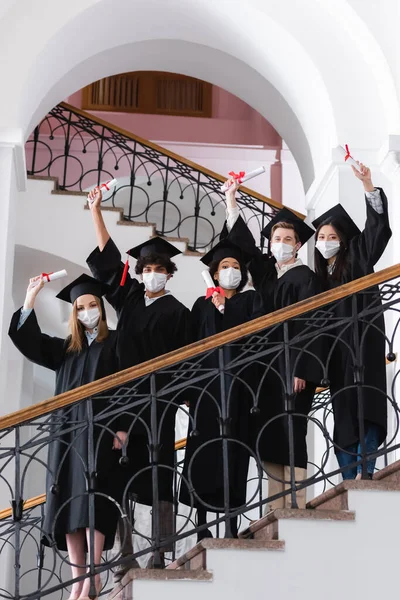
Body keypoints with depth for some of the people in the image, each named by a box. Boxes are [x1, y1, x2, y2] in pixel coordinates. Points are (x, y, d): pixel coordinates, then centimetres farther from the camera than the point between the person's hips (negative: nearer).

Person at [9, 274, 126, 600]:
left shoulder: (115, 342, 5)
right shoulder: (66, 348, 20)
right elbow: (28, 340, 10)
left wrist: (121, 426, -15)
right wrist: (30, 299, 2)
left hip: (99, 430, -5)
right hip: (66, 430, 5)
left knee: (91, 502, -13)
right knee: (69, 505, -1)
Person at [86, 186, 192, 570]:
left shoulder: (176, 311, 0)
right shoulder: (129, 297, 13)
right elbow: (107, 257, 15)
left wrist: (172, 398, -16)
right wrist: (96, 210, 14)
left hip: (158, 399, -4)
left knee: (157, 473, -5)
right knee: (126, 471, 2)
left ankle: (162, 552, -4)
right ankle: (125, 550, 5)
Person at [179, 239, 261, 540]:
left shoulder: (250, 300, 13)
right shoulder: (202, 305, 16)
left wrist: (223, 311, -10)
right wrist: (189, 386, -1)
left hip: (237, 383, -1)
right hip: (206, 384, 1)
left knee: (233, 450, -6)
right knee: (203, 451, -5)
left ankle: (231, 525, -5)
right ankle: (201, 525, -4)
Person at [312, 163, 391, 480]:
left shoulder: (357, 260, 5)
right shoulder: (318, 276, 14)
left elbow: (377, 225, -7)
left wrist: (368, 185, -18)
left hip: (362, 344, -4)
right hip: (335, 350, 5)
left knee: (364, 407, -13)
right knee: (342, 416, 2)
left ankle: (365, 471, -18)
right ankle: (350, 482, 3)